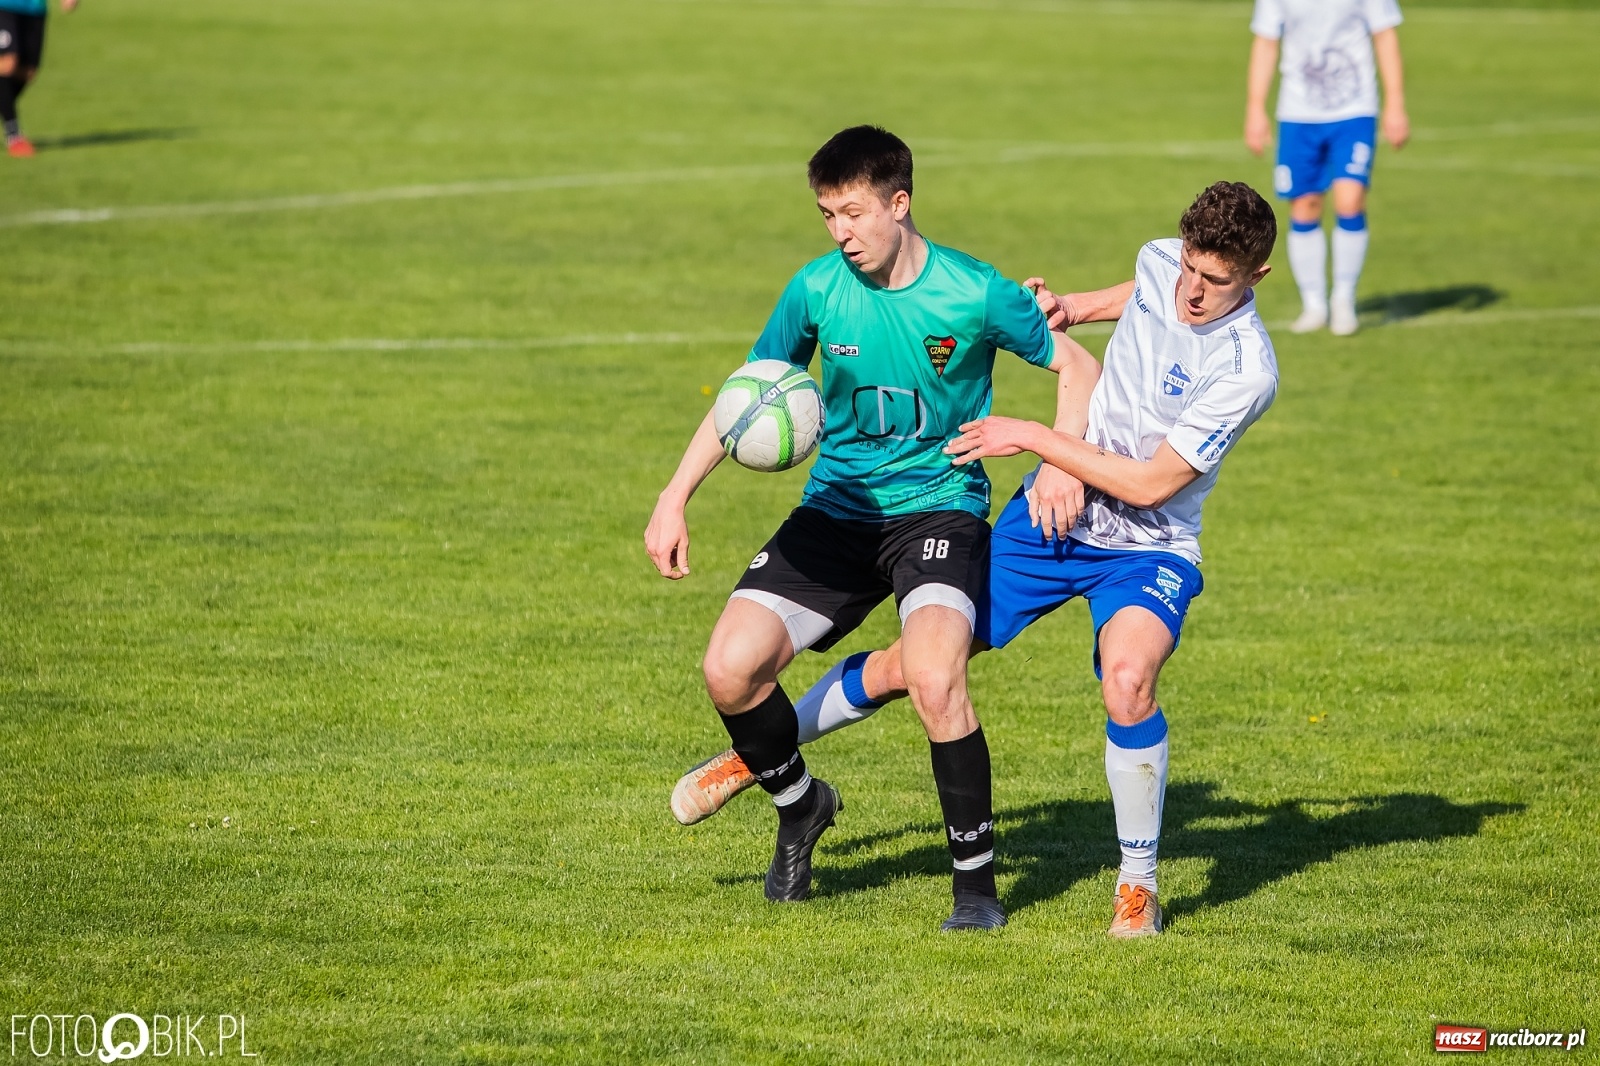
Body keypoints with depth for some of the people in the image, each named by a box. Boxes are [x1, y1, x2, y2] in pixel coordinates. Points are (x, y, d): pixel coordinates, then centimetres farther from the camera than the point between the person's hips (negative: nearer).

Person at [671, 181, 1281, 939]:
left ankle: (1138, 887, -14)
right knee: (910, 666, 5)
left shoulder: (1246, 370, -25)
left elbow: (1150, 483, -24)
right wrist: (1072, 308, 9)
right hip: (1051, 513, 5)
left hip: (1147, 548, -4)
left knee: (1128, 678, -33)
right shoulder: (1160, 263, -7)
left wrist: (1034, 438, -20)